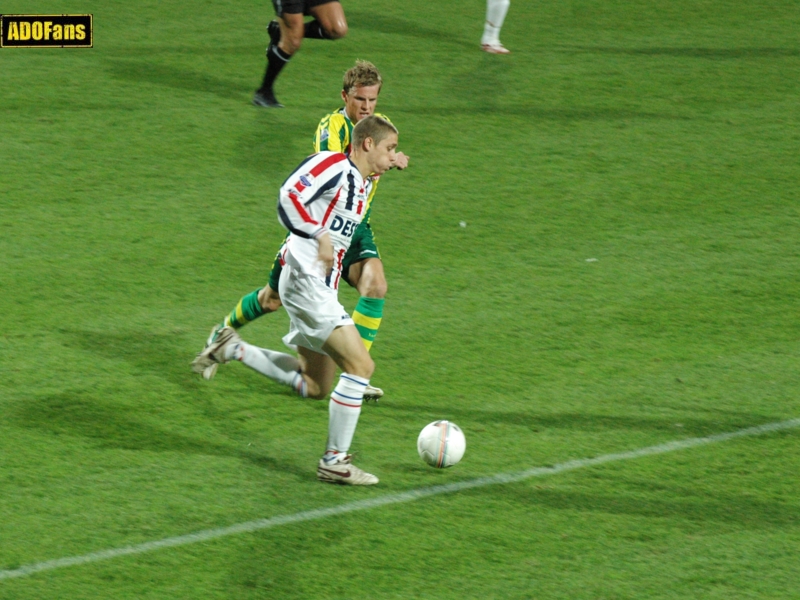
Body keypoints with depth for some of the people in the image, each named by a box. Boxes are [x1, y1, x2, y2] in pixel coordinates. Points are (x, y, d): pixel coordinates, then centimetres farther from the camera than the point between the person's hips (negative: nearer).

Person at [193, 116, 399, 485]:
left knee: (315, 386, 13)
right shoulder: (333, 165, -12)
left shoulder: (363, 183, 16)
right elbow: (289, 197, -24)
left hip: (322, 286, 10)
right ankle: (335, 461, -7)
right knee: (360, 365, -13)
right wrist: (321, 236, -28)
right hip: (306, 283, -10)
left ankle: (233, 350, 19)